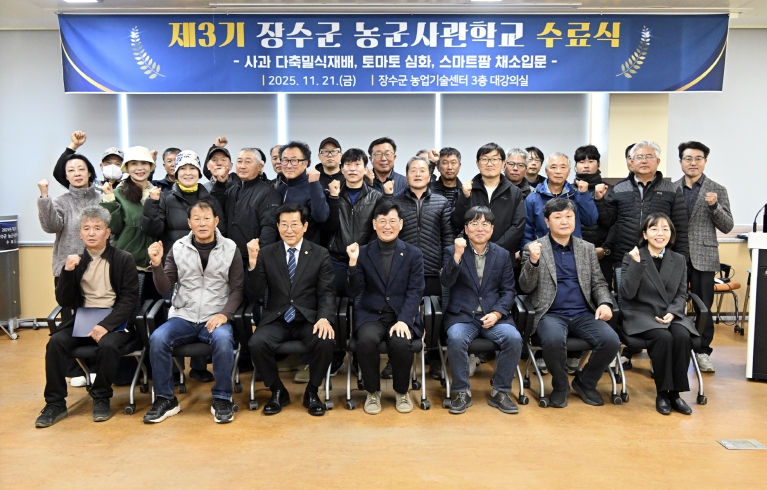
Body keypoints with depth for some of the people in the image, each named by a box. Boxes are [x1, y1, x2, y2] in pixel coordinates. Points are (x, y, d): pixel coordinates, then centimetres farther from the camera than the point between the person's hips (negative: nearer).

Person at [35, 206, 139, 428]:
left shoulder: (123, 259, -1)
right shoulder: (75, 261, 9)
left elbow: (129, 300, -7)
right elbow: (64, 302, 4)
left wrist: (106, 325, -20)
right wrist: (67, 272, -11)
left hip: (114, 321, -3)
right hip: (82, 320, 4)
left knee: (108, 345, -32)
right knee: (55, 342, -22)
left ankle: (101, 399, -9)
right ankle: (55, 403, -9)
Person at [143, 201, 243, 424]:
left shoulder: (230, 249, 1)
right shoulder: (178, 247, 4)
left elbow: (237, 288, 1)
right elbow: (164, 288, 4)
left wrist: (224, 314, -15)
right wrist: (157, 265, -13)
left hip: (215, 318, -2)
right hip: (182, 317, 2)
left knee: (223, 339, -33)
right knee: (157, 338, -25)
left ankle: (222, 399, -13)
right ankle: (166, 399, -6)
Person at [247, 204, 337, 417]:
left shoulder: (320, 254, 4)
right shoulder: (266, 253, 6)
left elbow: (327, 293, -2)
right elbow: (257, 292, 0)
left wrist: (325, 318, -22)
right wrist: (252, 261, -16)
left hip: (309, 319, -1)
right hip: (276, 319, 1)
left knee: (325, 342, -31)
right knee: (256, 343, -28)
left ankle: (312, 392, -1)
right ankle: (278, 391, 1)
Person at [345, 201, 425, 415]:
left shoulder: (413, 254, 5)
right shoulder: (363, 253, 5)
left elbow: (415, 292, -3)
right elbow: (353, 292, 0)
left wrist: (403, 320, -19)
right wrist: (353, 263, -16)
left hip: (402, 316, 0)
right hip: (371, 315, 1)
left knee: (401, 343, -30)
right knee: (366, 341, -31)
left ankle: (402, 392, 1)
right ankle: (373, 392, -4)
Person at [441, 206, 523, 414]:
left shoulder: (503, 255, 11)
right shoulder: (452, 251, 5)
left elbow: (508, 291, 7)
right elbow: (446, 282, -11)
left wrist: (496, 313, -10)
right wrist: (457, 255, -25)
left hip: (494, 316, 2)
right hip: (462, 316, -2)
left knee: (514, 338, -26)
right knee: (456, 339, -32)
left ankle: (500, 392, -6)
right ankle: (462, 392, -11)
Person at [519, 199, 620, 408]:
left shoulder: (587, 248, 16)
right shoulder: (534, 248, 4)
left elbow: (598, 283, 16)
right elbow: (526, 287, -2)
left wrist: (605, 303, -5)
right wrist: (533, 261, -20)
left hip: (583, 314, 4)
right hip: (551, 314, -3)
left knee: (611, 341, -22)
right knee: (554, 340, -35)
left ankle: (585, 382, 7)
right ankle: (560, 385, -3)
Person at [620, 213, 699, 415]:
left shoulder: (679, 260, 12)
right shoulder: (632, 257, 0)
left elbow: (682, 294, 9)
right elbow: (627, 293, -12)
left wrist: (672, 312, -12)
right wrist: (636, 263, -21)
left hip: (671, 314, 3)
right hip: (642, 315, -3)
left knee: (682, 336, -29)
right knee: (663, 337, -32)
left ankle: (675, 393, -15)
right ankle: (662, 393, -16)